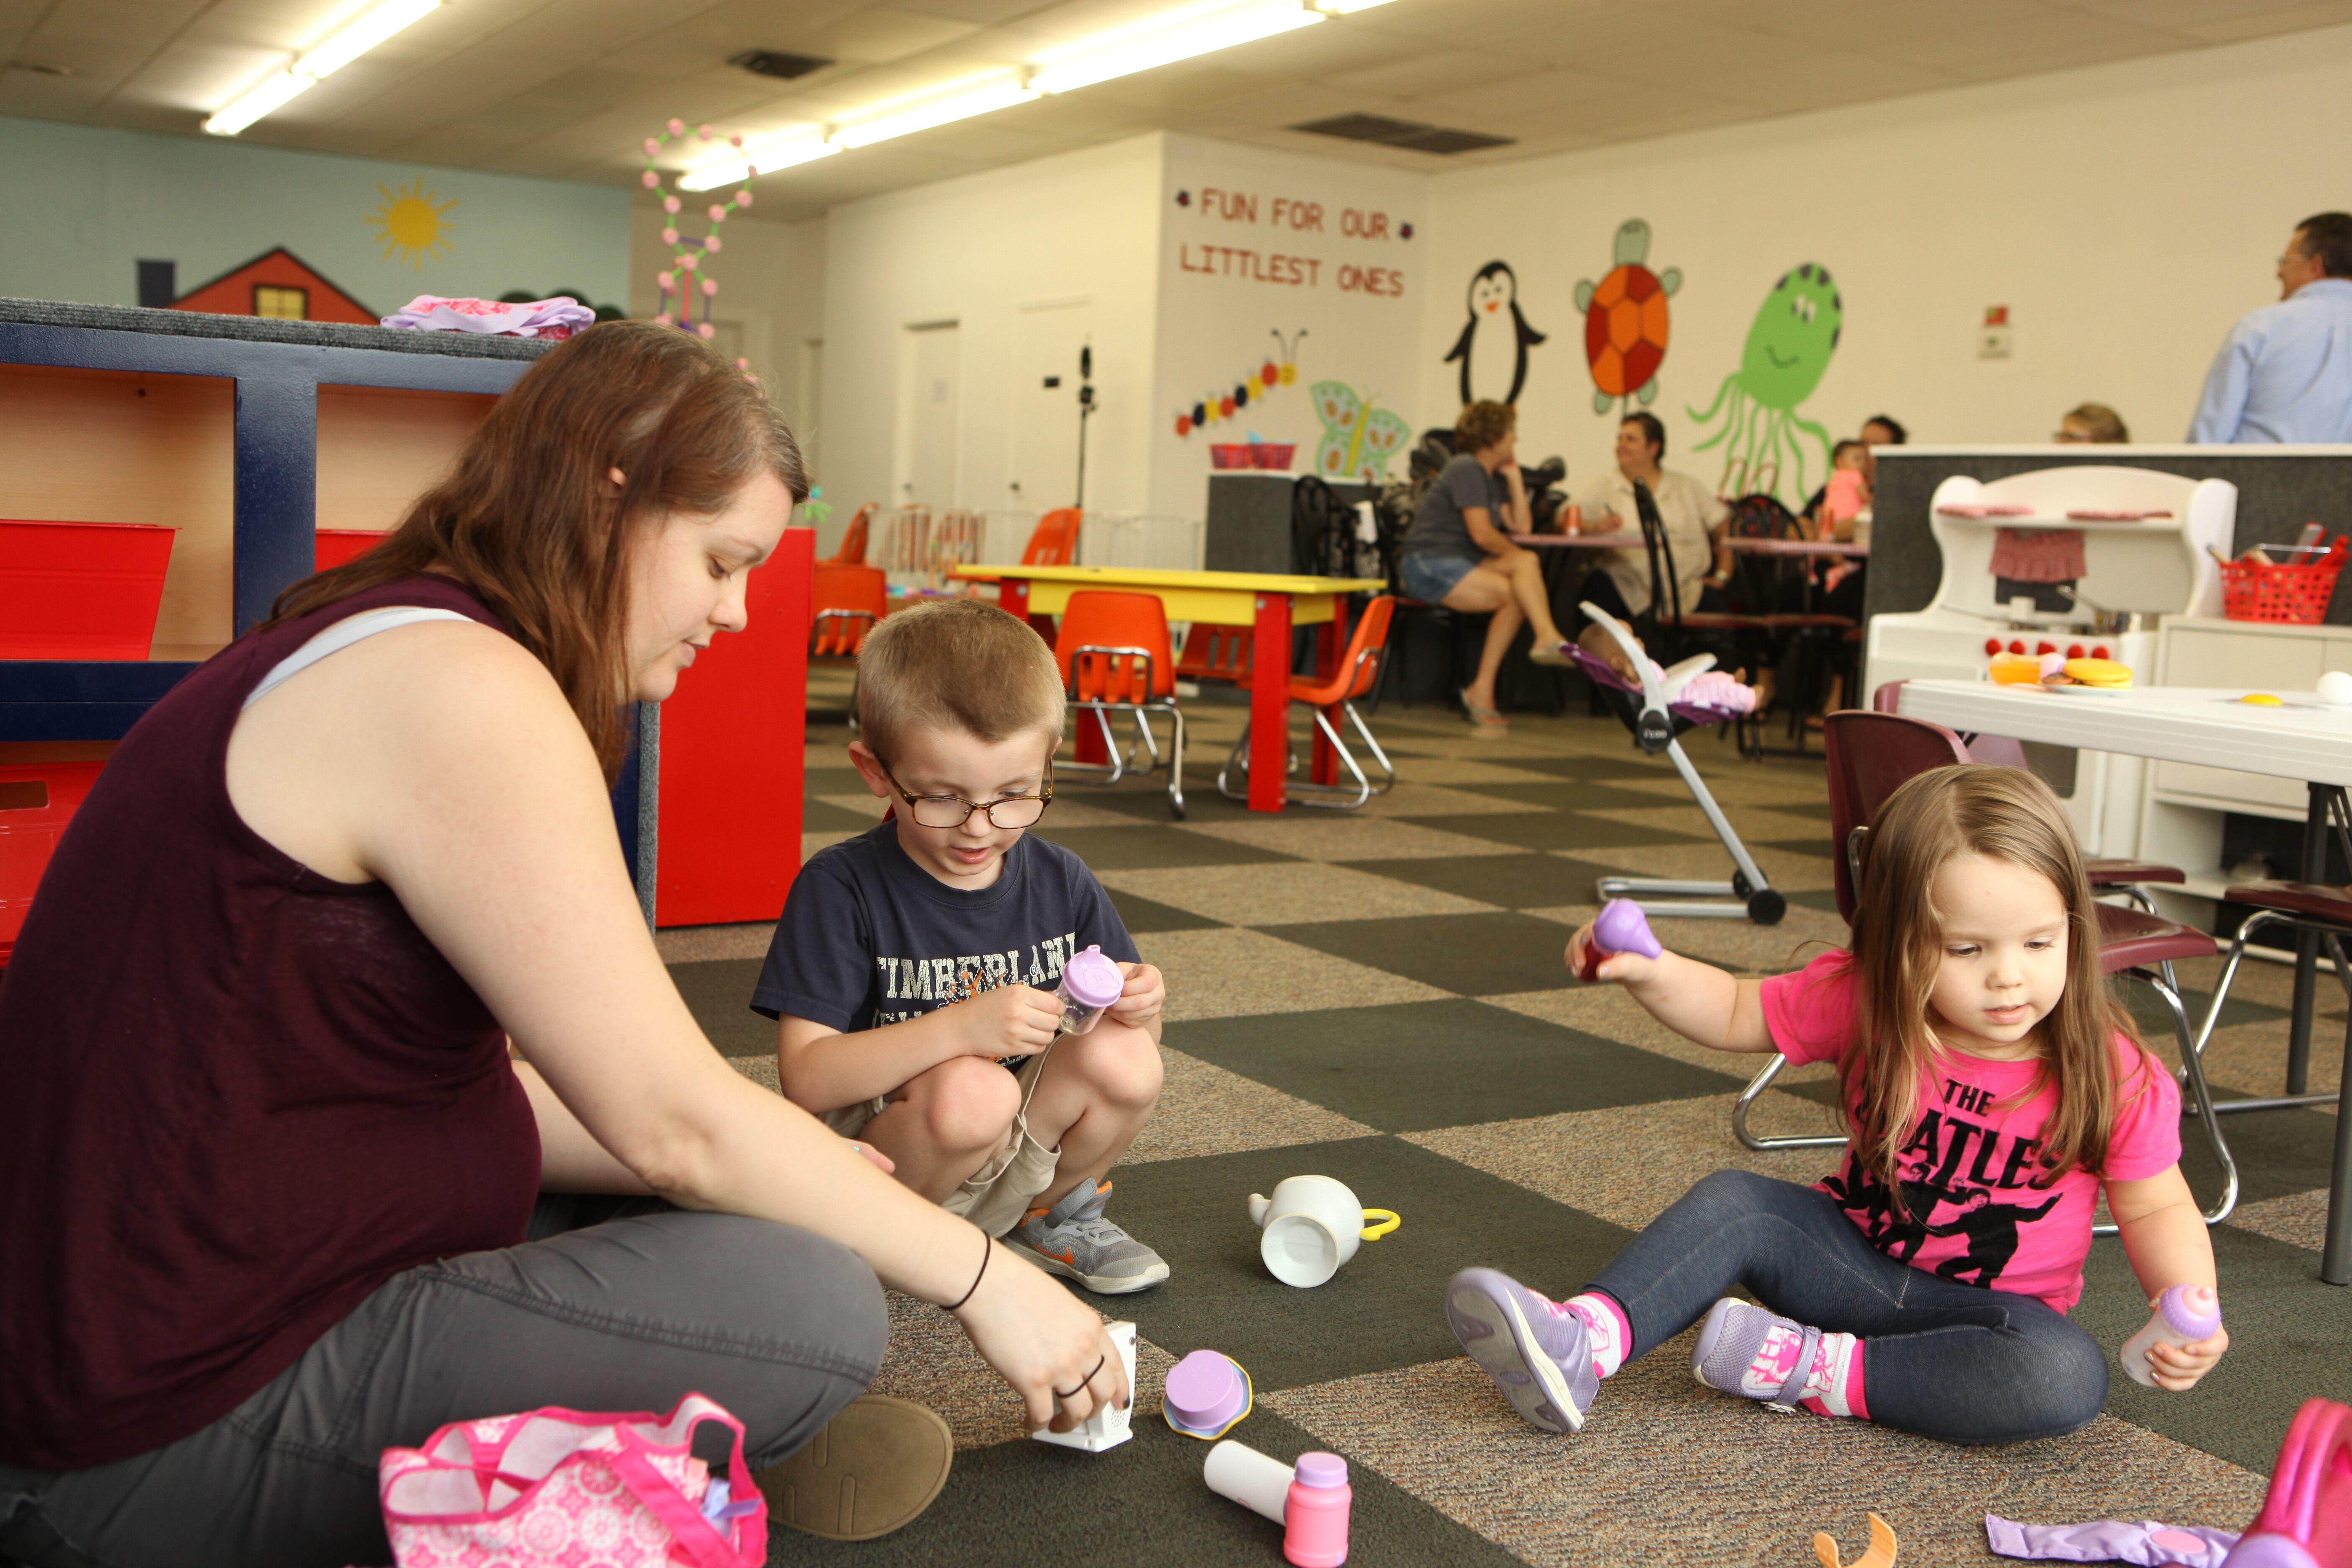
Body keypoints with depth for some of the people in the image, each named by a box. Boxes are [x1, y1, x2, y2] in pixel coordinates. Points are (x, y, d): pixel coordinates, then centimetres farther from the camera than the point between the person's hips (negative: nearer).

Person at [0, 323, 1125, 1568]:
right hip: (173, 1432, -10)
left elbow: (482, 1081, 10)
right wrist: (981, 1278, -8)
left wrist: (799, 1175, 5)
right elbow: (676, 1122, -19)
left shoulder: (376, 648, 12)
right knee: (812, 1308, -18)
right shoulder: (460, 686, -20)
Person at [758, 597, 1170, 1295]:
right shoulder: (840, 889, -14)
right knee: (972, 1092, -35)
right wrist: (960, 1029, -32)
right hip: (878, 1177, -5)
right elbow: (805, 1076, -21)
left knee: (1125, 1059, -21)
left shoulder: (1062, 882, 0)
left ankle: (1054, 1216, 7)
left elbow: (1122, 1028, 11)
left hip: (1016, 1162, 5)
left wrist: (1137, 1005, -15)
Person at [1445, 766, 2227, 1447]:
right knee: (1732, 1202, -22)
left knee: (2070, 1379, -33)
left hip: (1992, 1307, -2)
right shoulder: (1862, 1002, -10)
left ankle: (1820, 1369, -27)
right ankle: (1579, 1342, -41)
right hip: (1855, 1256, 2)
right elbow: (1737, 1013, 2)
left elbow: (2156, 1207, -5)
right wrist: (1650, 970, -17)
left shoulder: (2112, 1076, -16)